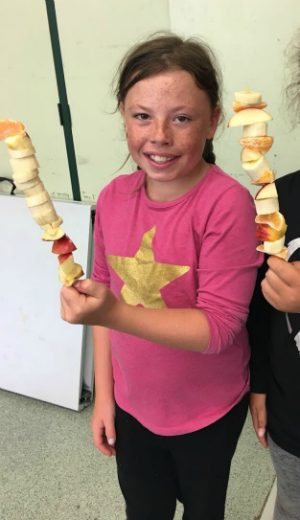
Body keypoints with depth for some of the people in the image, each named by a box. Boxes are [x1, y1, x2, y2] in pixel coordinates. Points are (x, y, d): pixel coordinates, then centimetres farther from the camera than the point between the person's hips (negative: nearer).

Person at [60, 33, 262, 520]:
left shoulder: (227, 204, -25)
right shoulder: (114, 196, -9)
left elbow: (219, 326, -25)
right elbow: (105, 292, 1)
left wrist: (113, 313, -36)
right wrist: (103, 393, 3)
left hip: (208, 414, -4)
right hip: (131, 405, 4)